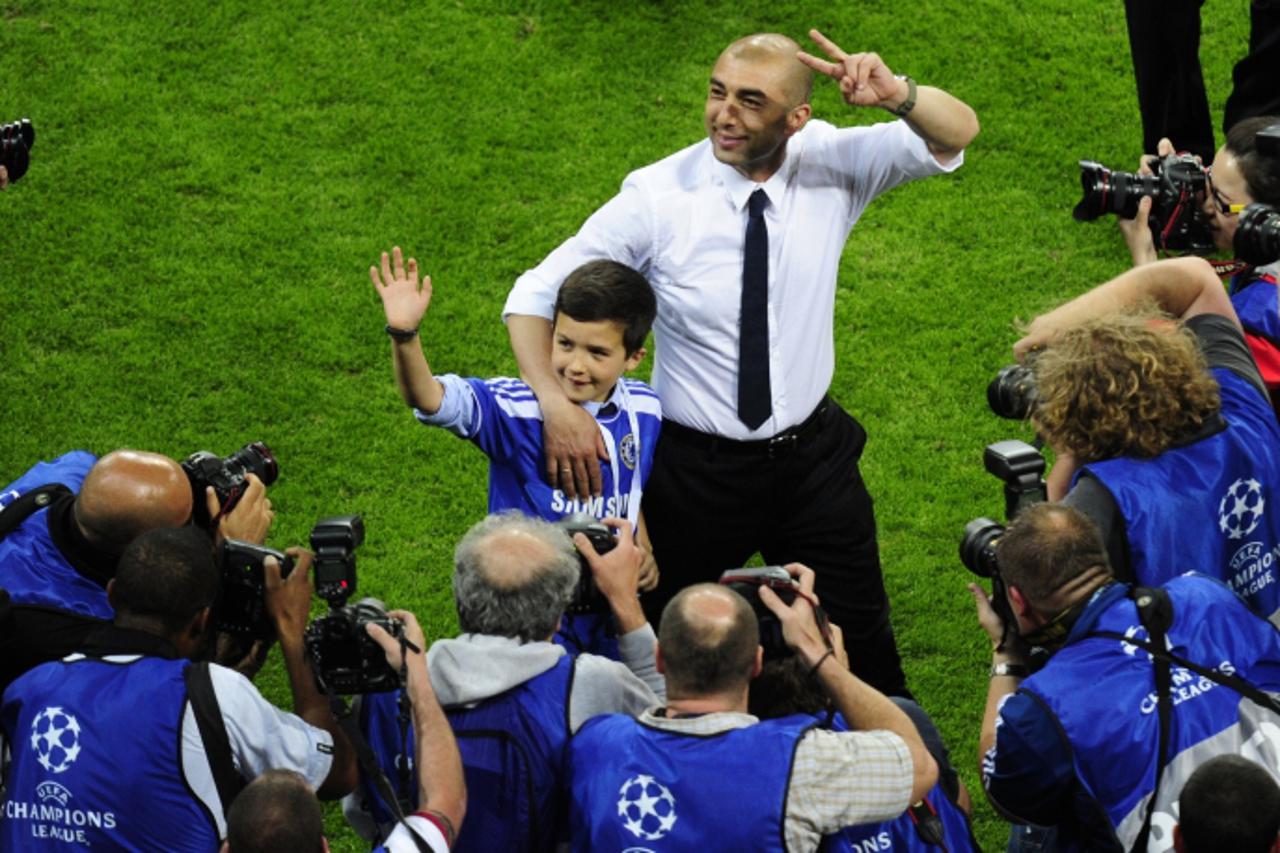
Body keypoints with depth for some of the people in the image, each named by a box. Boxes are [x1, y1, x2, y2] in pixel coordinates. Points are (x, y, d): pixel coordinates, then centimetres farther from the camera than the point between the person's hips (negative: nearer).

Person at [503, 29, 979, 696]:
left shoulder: (830, 164, -10)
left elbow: (956, 133, -10)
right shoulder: (658, 196, -18)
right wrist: (556, 404, -31)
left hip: (814, 459, 2)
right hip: (695, 465, -2)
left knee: (862, 650, 14)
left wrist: (896, 95, -33)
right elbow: (535, 294, -13)